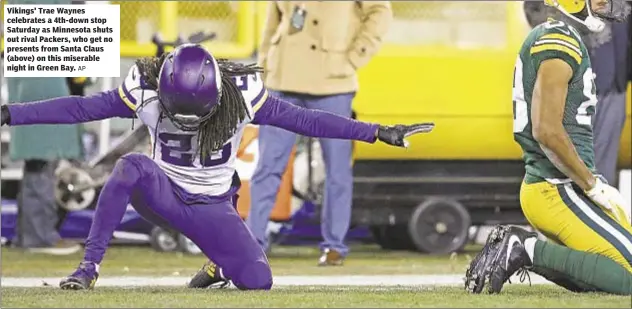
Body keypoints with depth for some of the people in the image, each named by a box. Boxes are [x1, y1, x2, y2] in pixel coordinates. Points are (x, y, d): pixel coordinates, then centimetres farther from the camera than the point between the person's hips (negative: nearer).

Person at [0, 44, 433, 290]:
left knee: (258, 281, -18)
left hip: (213, 208, 1)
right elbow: (80, 108, -15)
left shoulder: (242, 94, -19)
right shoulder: (146, 91, -19)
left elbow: (301, 119, -12)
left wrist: (375, 132, -14)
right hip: (163, 196, -1)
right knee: (131, 165, -34)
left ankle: (220, 264, 20)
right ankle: (89, 267, -31)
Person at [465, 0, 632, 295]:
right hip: (561, 192, -10)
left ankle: (524, 250, 9)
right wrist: (593, 187, -15)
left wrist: (591, 183, 16)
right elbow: (547, 131, -23)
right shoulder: (560, 42, -15)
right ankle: (532, 252, -12)